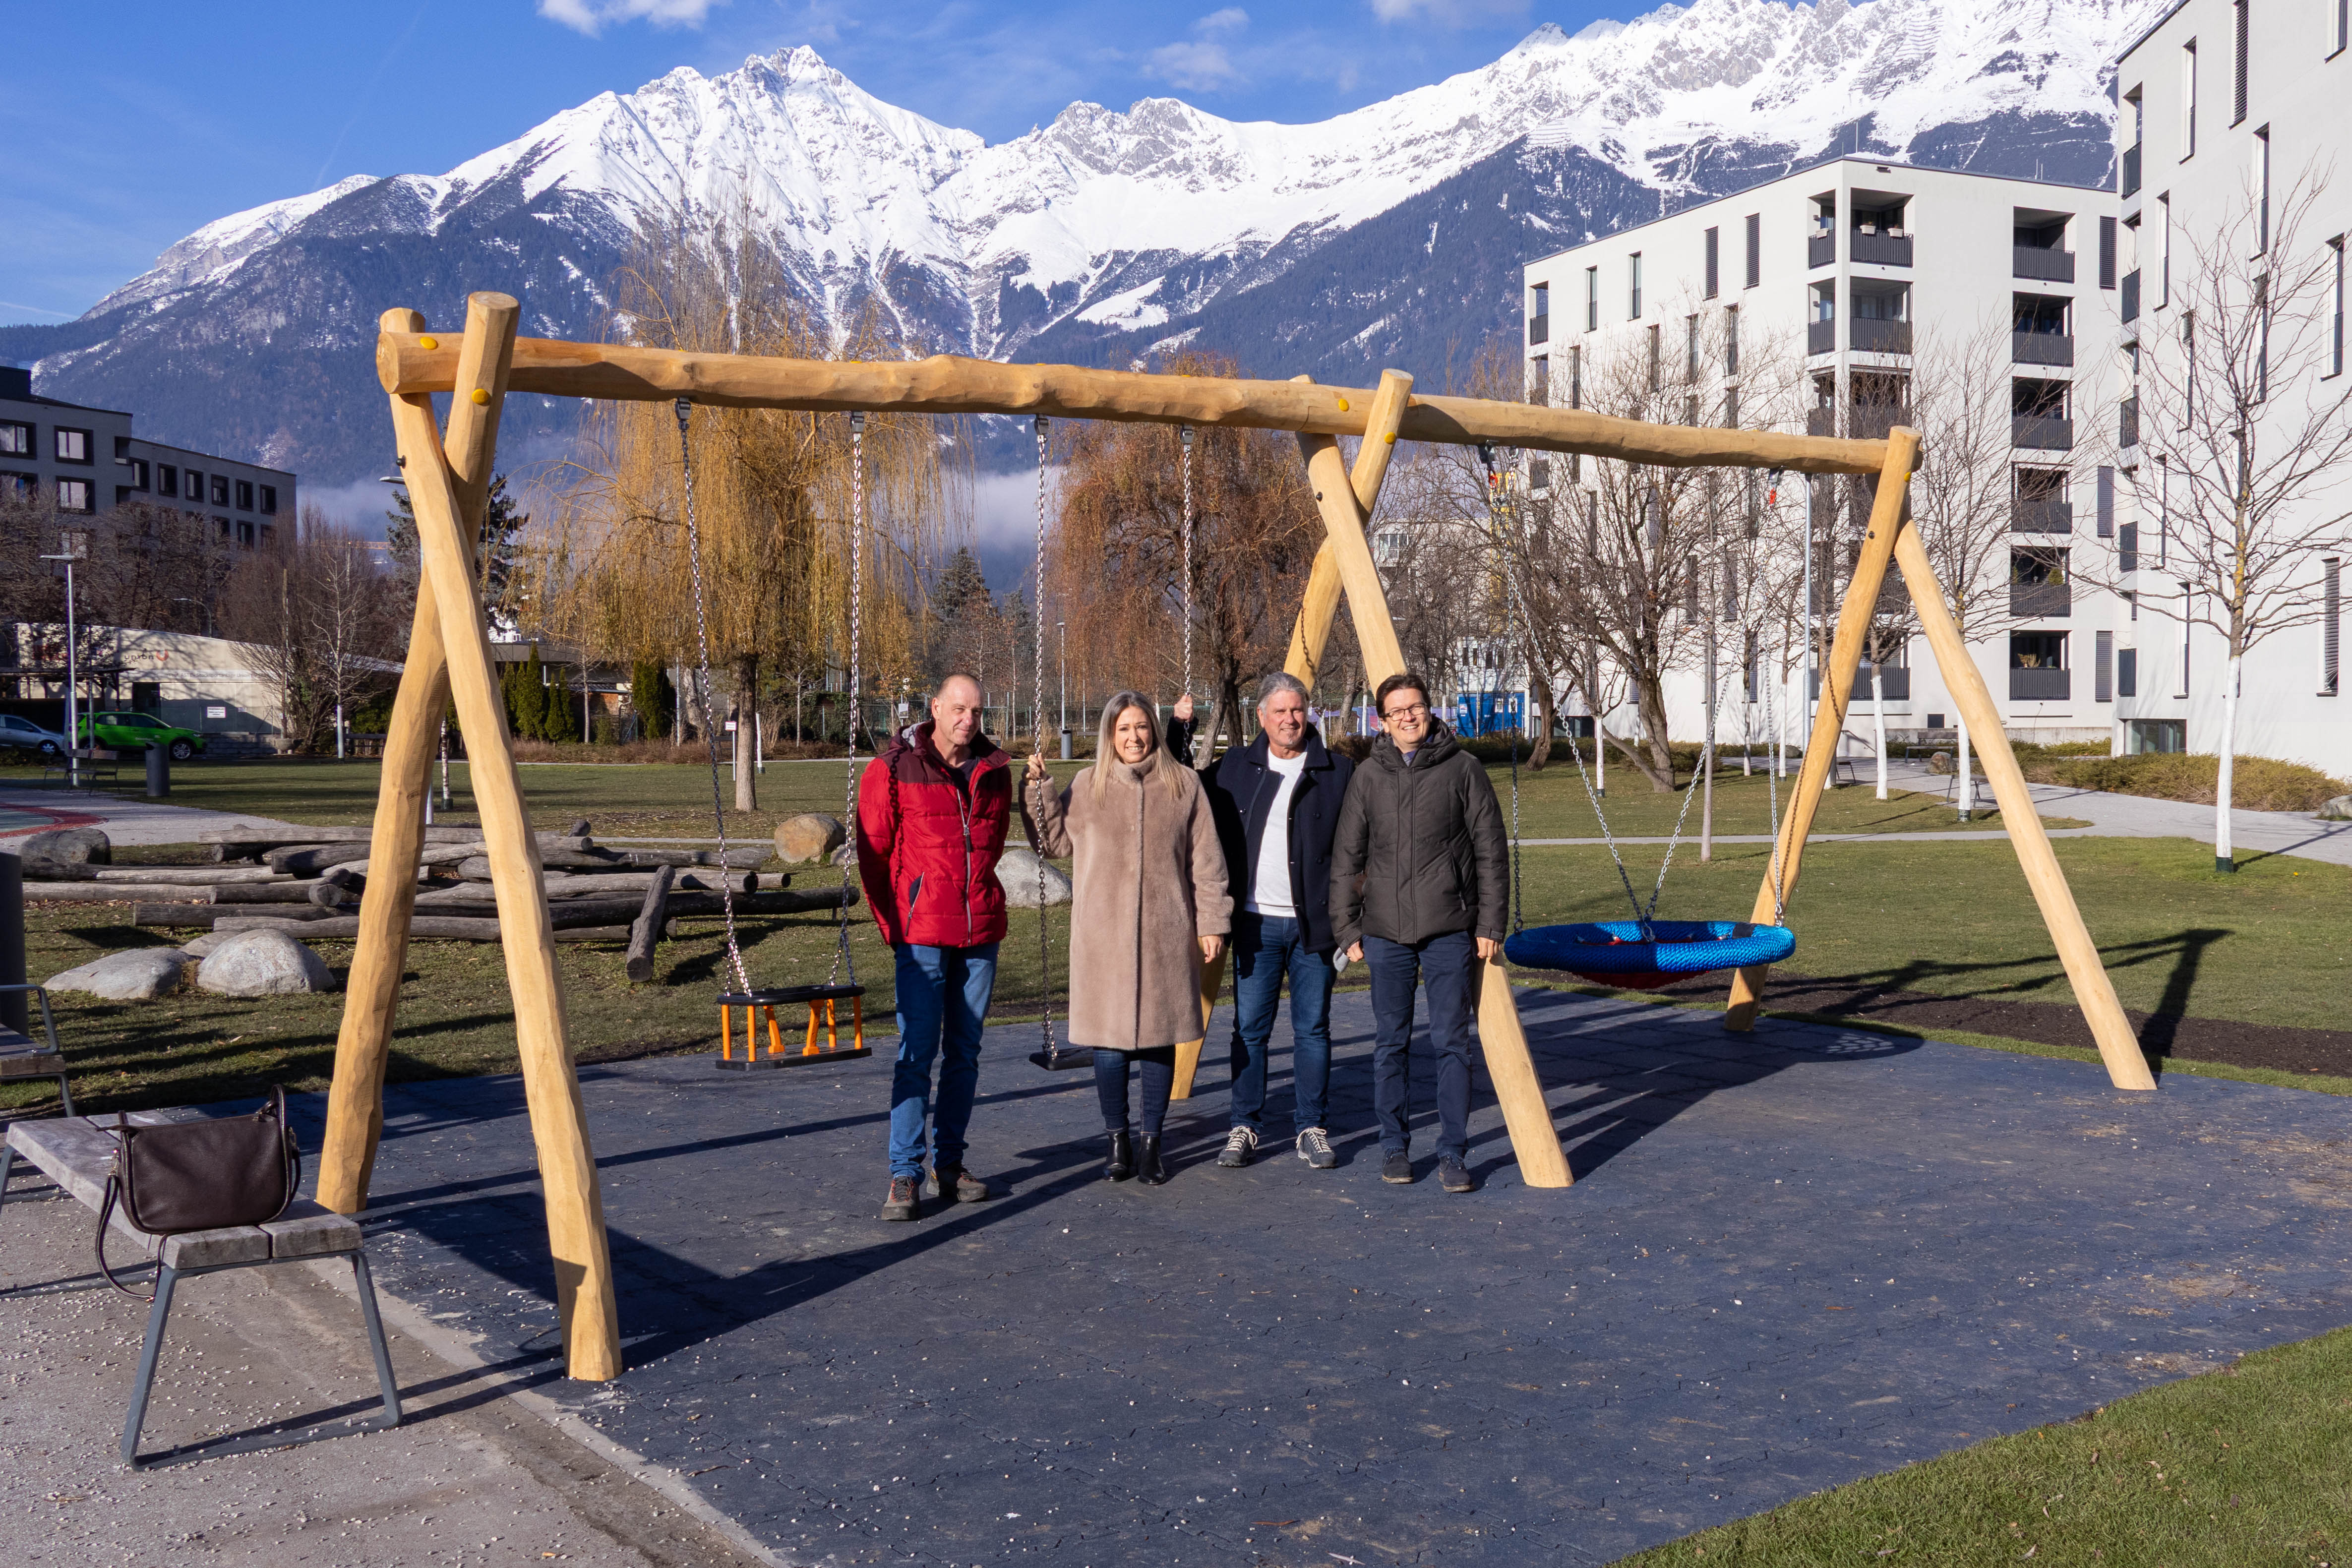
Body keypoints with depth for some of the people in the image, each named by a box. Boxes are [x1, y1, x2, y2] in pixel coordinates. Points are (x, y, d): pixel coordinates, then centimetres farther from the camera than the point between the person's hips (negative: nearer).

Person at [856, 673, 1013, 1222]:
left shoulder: (995, 771, 8)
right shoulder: (893, 768, -4)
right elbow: (872, 851, 0)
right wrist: (892, 924, 1)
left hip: (981, 931, 5)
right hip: (922, 933, -4)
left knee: (965, 1052, 9)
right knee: (916, 1053, -7)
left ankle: (950, 1165, 18)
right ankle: (905, 1177, -2)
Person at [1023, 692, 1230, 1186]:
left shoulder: (1183, 785, 4)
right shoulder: (1088, 787, 5)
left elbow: (1206, 862, 5)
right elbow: (1055, 842, 11)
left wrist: (1212, 922, 2)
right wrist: (1040, 788, 0)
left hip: (1166, 935, 0)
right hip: (1103, 936, 0)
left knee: (1160, 1038, 4)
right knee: (1109, 1040, 1)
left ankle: (1151, 1144, 17)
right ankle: (1118, 1141, 18)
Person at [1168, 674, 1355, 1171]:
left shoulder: (1338, 771, 1)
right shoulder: (1235, 767, 8)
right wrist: (1180, 730, 9)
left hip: (1314, 924, -1)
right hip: (1257, 923, 2)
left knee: (1313, 1030, 5)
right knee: (1249, 1030, 4)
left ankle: (1310, 1129, 16)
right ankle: (1245, 1128, 14)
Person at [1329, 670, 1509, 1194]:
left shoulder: (1463, 769, 0)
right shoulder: (1369, 776, 6)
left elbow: (1491, 851, 1)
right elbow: (1347, 856, 9)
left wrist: (1491, 923, -3)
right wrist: (1348, 927, 5)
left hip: (1450, 932, -2)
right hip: (1386, 933, 2)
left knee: (1451, 1043, -1)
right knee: (1390, 1044, 8)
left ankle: (1453, 1153, 7)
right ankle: (1394, 1146, 20)